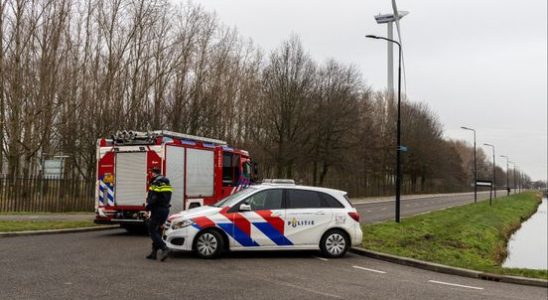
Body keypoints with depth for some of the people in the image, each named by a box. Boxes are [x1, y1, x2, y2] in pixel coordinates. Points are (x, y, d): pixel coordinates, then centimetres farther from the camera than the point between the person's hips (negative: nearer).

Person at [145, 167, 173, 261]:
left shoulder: (155, 183, -12)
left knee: (152, 231, -4)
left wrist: (147, 209, -12)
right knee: (158, 231, 15)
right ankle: (154, 252, 17)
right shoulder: (167, 183, 15)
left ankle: (164, 248, -19)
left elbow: (152, 199, -19)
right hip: (165, 210, 8)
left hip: (157, 210, -8)